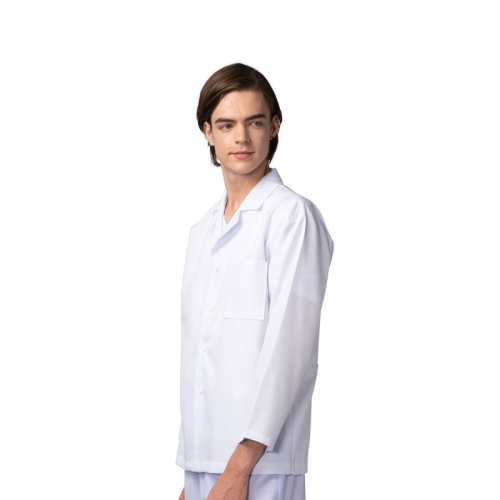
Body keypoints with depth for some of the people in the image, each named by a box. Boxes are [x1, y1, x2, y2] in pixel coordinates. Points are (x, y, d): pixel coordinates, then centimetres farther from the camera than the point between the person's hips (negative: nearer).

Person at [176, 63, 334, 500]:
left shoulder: (292, 215, -5)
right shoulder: (203, 232, 17)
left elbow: (289, 345, -12)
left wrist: (241, 463, -16)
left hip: (259, 463, -6)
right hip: (203, 461, 6)